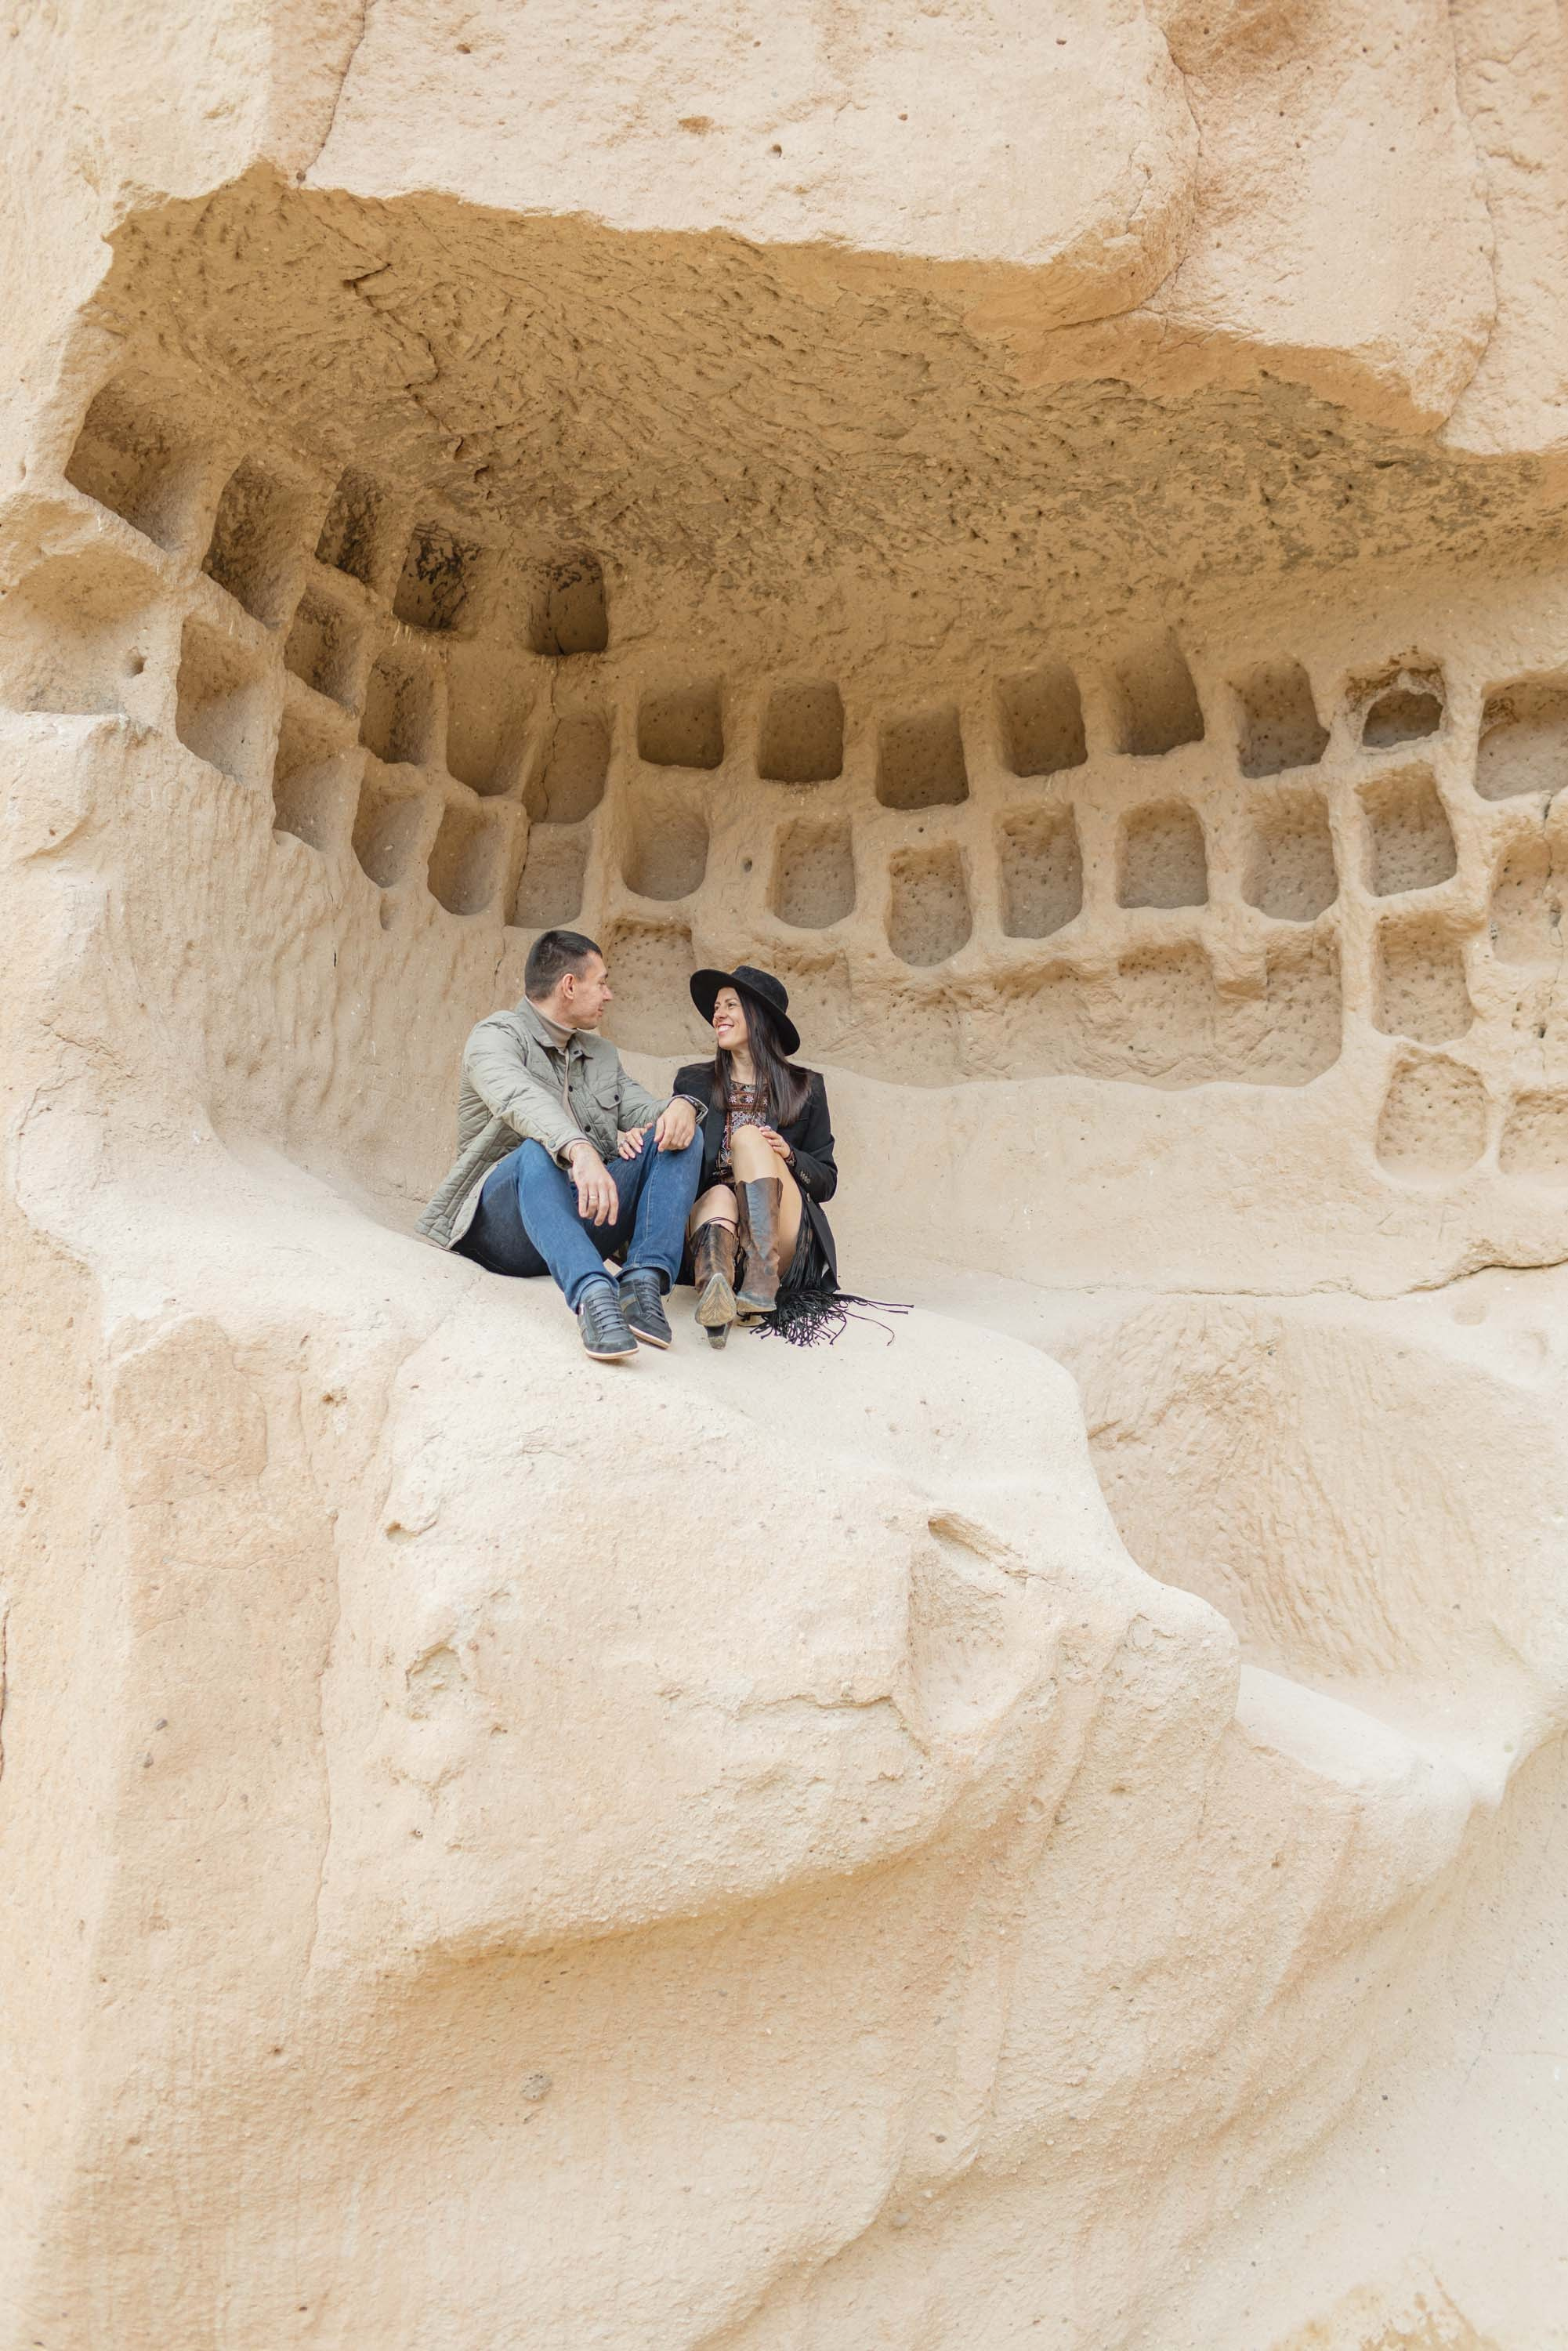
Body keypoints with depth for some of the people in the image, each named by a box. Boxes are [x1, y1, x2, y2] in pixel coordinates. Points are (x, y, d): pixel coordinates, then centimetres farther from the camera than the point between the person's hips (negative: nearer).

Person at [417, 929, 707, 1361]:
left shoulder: (601, 1054, 24)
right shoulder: (496, 1037, -2)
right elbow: (521, 1099, -24)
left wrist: (683, 1105, -14)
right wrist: (579, 1150, -46)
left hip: (586, 1220, 6)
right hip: (502, 1223, -6)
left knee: (676, 1135, -12)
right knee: (539, 1152, -38)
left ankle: (645, 1280, -31)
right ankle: (593, 1294, -57)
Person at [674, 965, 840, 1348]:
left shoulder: (806, 1087, 14)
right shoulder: (692, 1082, 18)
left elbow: (827, 1182, 14)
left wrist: (788, 1156, -7)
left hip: (781, 1241, -1)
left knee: (748, 1136, -25)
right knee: (719, 1196, -34)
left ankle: (762, 1281, -45)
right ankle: (715, 1291, -69)